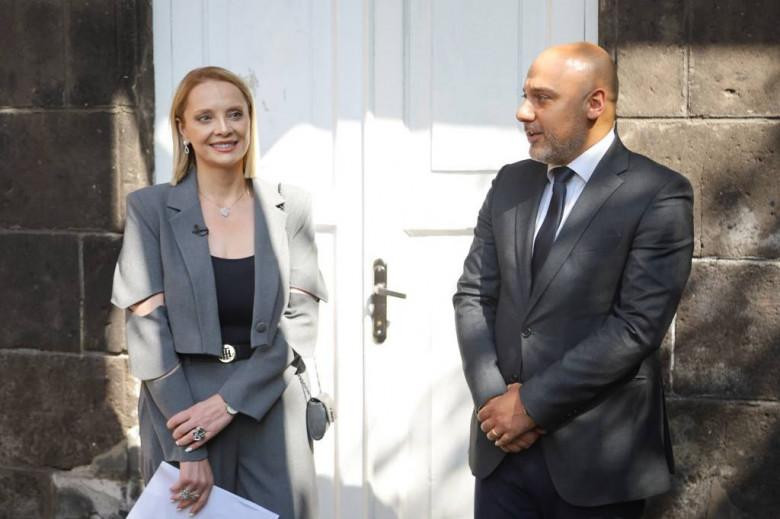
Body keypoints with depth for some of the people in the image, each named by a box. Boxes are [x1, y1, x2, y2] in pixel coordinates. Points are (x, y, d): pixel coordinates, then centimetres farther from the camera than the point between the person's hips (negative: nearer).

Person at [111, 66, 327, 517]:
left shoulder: (289, 206, 2)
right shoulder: (150, 209, -3)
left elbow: (300, 320, -2)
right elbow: (148, 331, -7)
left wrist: (231, 400, -14)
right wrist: (188, 451, -13)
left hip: (271, 417, 1)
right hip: (180, 414, -1)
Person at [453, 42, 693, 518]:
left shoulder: (660, 196, -9)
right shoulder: (511, 184, 9)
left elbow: (636, 326, -16)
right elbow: (474, 295, 7)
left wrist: (532, 404, -15)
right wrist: (493, 397, -8)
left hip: (596, 456, -4)